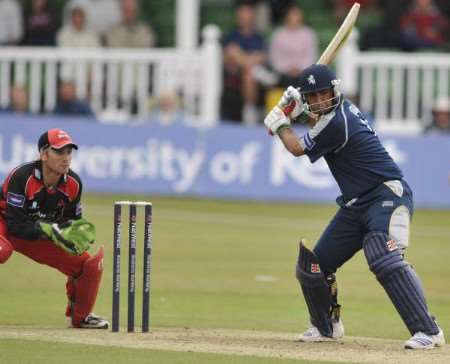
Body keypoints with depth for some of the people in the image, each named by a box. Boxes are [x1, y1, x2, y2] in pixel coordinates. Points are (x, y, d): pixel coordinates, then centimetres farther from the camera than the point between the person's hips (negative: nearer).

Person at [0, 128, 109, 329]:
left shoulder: (73, 183, -11)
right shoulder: (22, 177, -29)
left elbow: (73, 222, 2)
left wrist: (78, 234, -22)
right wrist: (51, 231, -39)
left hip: (44, 234, 6)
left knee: (90, 258, -4)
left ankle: (79, 316, 18)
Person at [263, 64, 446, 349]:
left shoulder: (337, 123, -19)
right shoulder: (344, 108, 9)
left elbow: (298, 149, -4)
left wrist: (279, 124, 14)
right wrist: (298, 112, 18)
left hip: (387, 196, -10)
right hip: (356, 205, 10)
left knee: (385, 259, -32)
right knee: (313, 266, 10)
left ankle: (428, 331, -34)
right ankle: (327, 327, 31)